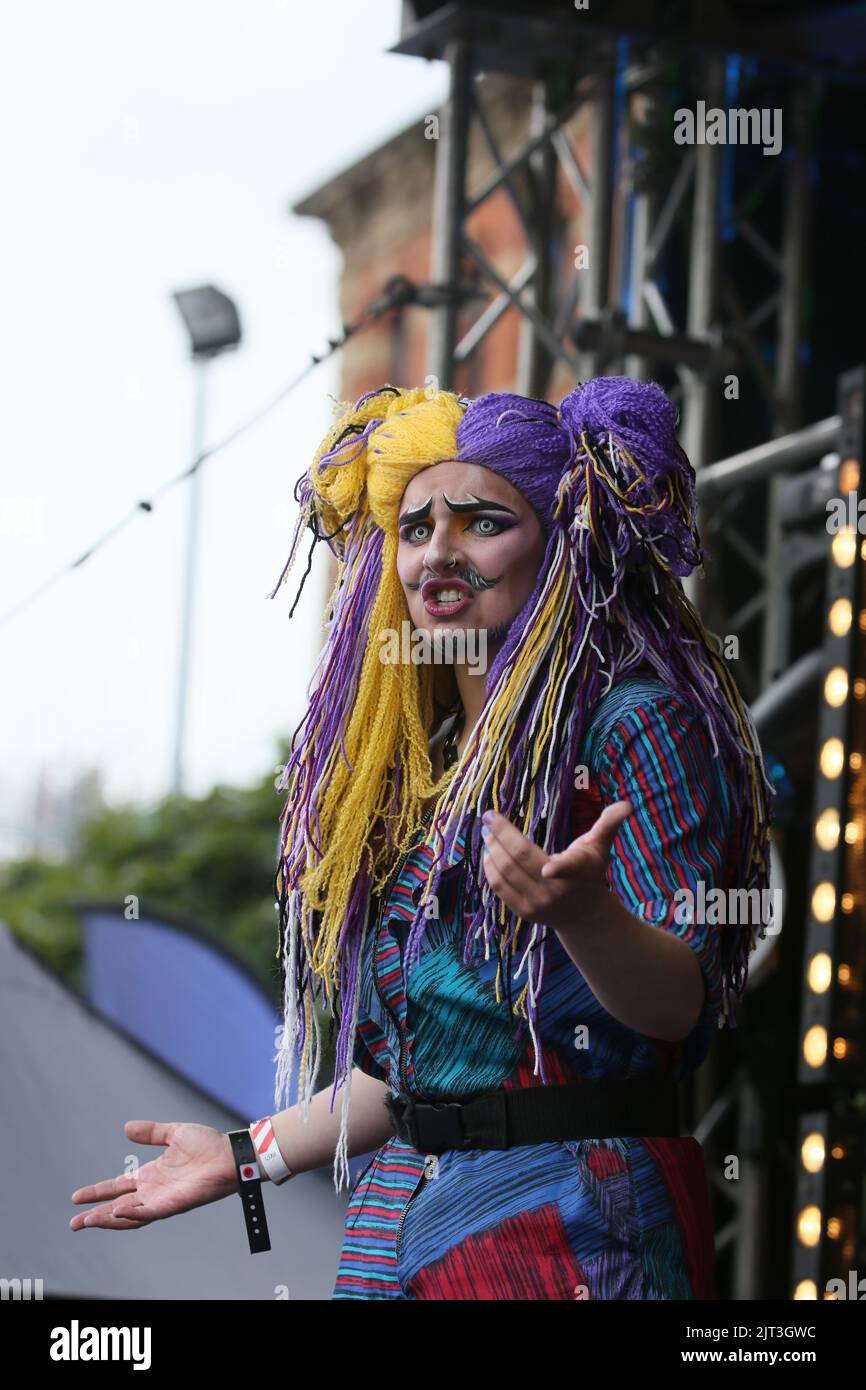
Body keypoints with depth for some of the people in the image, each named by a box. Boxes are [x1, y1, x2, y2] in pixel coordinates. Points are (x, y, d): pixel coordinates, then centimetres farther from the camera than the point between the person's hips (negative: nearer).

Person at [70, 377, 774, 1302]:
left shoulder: (634, 724, -6)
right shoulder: (416, 763, 14)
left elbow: (680, 1002, -17)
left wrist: (583, 914, -35)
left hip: (572, 1222, -6)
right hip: (397, 1215, 6)